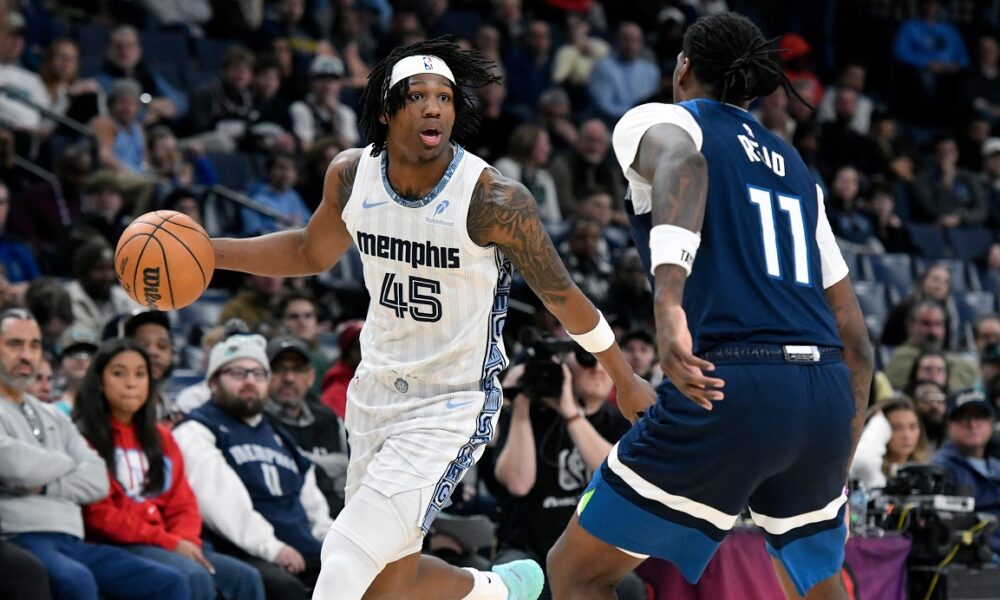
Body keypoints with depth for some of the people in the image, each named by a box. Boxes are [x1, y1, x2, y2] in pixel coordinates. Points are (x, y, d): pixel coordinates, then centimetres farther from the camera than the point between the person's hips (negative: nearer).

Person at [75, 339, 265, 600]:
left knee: (245, 578, -14)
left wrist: (186, 540, -8)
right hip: (117, 546, -7)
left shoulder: (161, 438, 22)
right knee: (195, 579, -32)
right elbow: (98, 515, -10)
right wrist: (168, 542, -14)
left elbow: (183, 504, 16)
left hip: (170, 546, 7)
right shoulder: (84, 438, -1)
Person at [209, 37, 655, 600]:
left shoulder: (495, 199, -23)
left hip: (451, 409, -6)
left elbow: (562, 295, -9)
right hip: (376, 391, 6)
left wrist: (626, 381, 3)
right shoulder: (351, 175, -8)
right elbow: (312, 253, 12)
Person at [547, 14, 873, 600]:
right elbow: (852, 332, 23)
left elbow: (681, 162, -18)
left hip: (725, 392, -6)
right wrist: (838, 466, 30)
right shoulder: (796, 171, 26)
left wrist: (669, 299, -31)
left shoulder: (655, 121, 10)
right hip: (825, 395, 6)